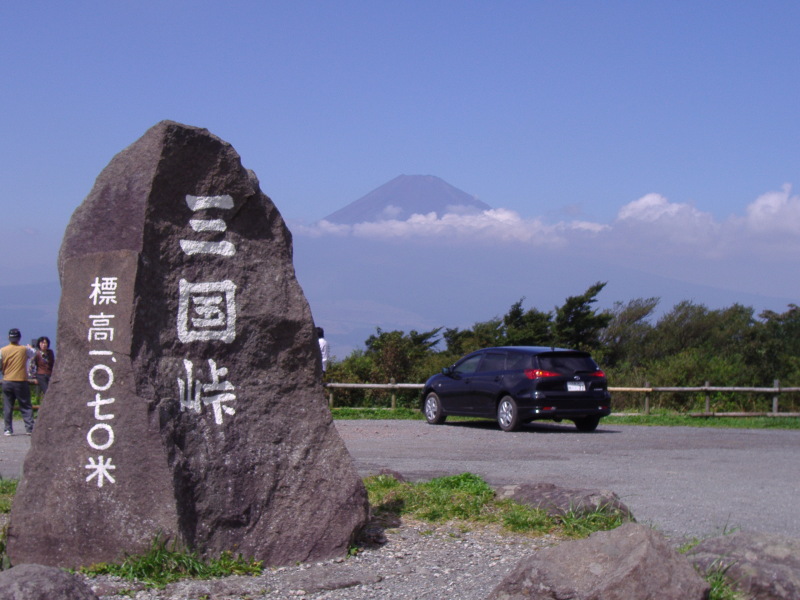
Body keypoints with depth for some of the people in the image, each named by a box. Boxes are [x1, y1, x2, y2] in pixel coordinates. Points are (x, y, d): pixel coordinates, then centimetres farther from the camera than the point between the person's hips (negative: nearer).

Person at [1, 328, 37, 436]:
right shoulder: (24, 349, -3)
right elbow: (33, 353, 19)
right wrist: (31, 348, 41)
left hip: (7, 382, 1)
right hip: (21, 382, -1)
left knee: (7, 407, 7)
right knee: (26, 406, 4)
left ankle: (8, 429, 6)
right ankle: (30, 428, -2)